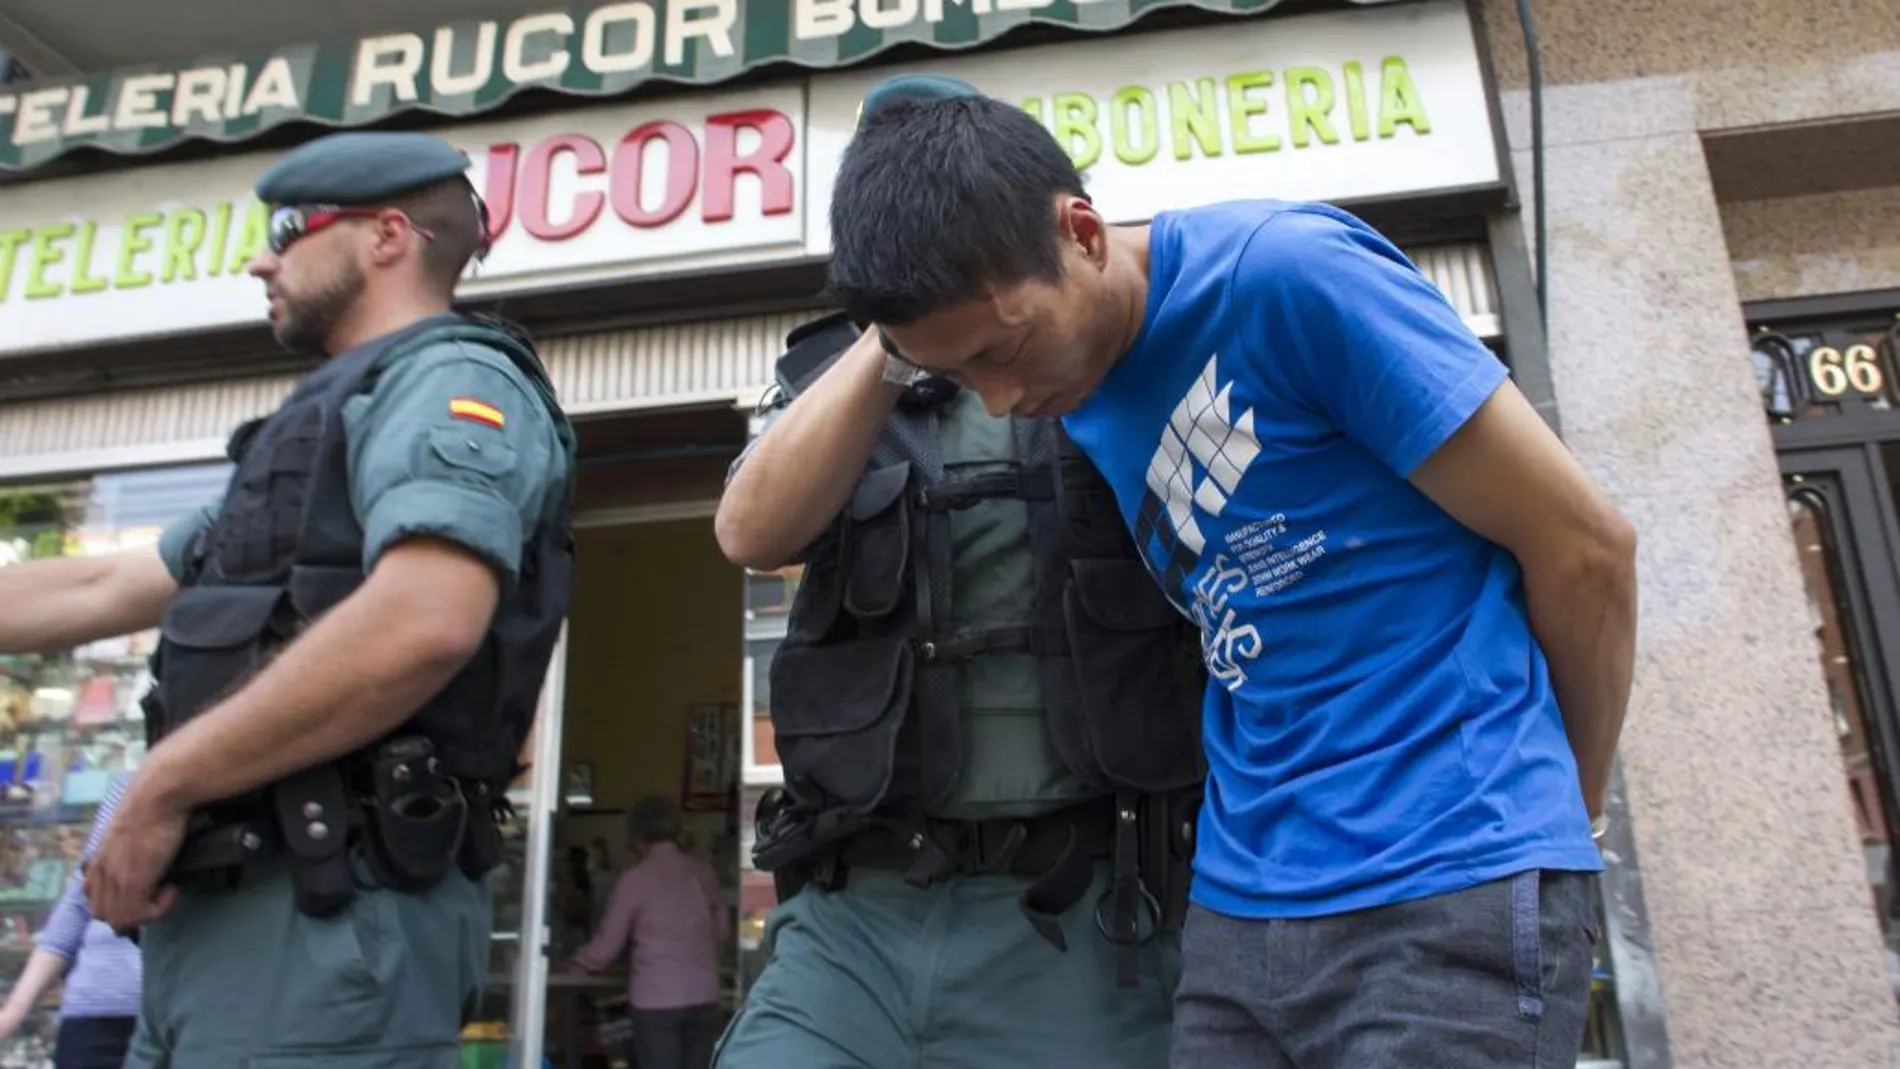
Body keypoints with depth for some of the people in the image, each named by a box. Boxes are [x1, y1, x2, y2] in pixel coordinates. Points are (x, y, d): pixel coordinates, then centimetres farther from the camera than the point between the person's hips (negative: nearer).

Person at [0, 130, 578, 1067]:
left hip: (327, 918, -9)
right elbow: (106, 589, 28)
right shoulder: (325, 423, 23)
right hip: (215, 913, 9)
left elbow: (424, 622, -26)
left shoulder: (448, 381, -8)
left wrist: (163, 786, -17)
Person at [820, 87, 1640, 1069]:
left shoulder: (1288, 271, -16)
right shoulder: (1079, 402, 5)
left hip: (1450, 889, -6)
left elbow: (1584, 548, -9)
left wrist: (1558, 821, 4)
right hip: (1236, 905, 6)